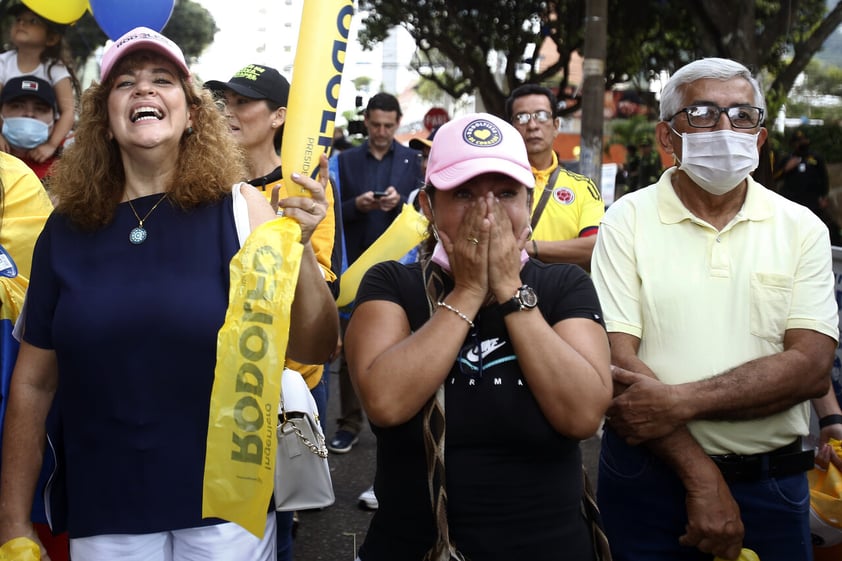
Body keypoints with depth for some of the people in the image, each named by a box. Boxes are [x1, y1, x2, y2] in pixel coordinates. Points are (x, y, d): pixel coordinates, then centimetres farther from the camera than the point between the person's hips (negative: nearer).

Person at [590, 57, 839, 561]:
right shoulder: (628, 220, -4)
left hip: (771, 483, 2)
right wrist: (701, 476, -17)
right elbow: (618, 360, -11)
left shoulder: (802, 229, 1)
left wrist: (680, 401, -20)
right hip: (648, 476, -1)